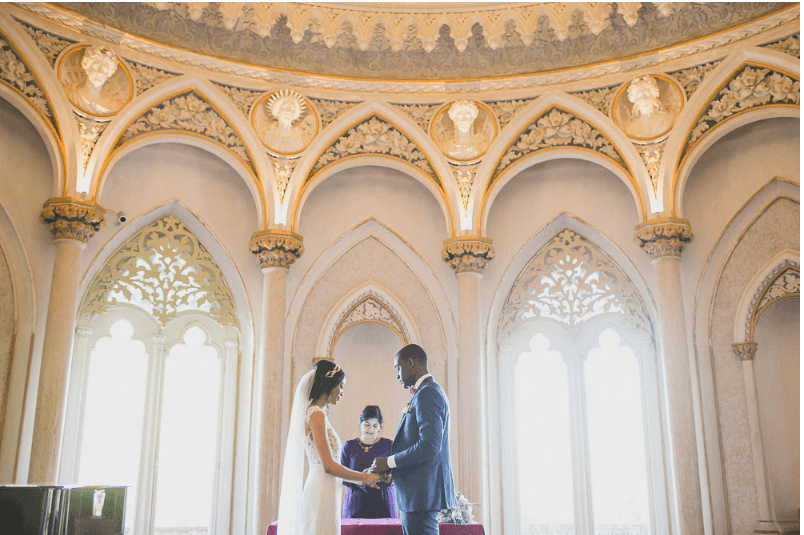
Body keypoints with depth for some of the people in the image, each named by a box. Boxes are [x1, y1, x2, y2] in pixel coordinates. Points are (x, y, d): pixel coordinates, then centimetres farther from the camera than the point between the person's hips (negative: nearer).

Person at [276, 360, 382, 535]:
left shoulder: (312, 413, 15)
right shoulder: (316, 415, -12)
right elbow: (328, 465, -16)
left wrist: (359, 478, 17)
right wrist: (364, 478, -6)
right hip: (322, 495, -9)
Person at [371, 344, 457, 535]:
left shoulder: (427, 393, -15)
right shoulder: (429, 392, 18)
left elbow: (430, 446, -23)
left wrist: (389, 462, -14)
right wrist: (391, 471, 14)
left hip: (422, 493, -10)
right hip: (420, 492, 10)